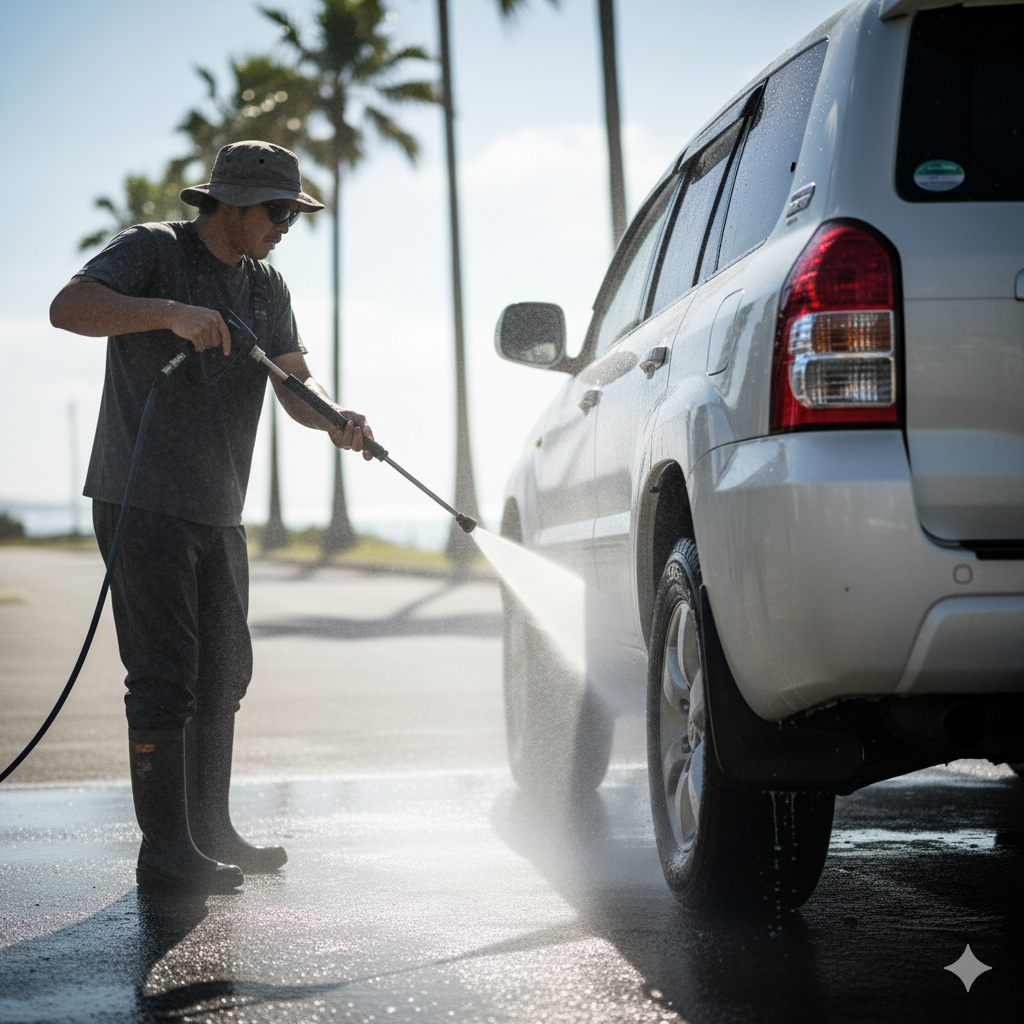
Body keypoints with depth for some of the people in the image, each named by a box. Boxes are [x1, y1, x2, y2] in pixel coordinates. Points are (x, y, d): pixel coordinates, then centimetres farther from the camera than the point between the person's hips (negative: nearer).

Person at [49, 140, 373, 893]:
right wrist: (171, 312, -32)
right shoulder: (153, 251, -6)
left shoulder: (266, 286, 15)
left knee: (223, 673, 12)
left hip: (218, 510, 8)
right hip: (143, 500, -8)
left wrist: (335, 421, -17)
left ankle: (211, 832, 23)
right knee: (166, 675, -11)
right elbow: (69, 307, -21)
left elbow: (294, 382, 5)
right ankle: (165, 848, -7)